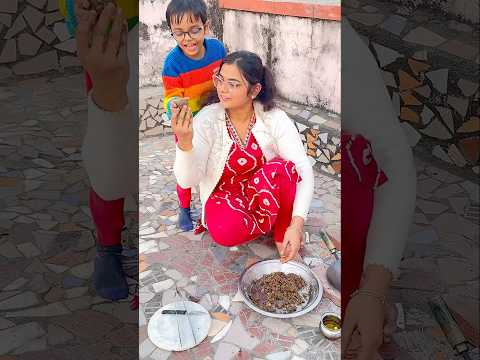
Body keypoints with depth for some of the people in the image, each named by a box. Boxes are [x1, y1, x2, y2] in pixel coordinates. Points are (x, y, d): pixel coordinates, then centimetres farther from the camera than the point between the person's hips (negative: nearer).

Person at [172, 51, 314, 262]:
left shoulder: (275, 119, -16)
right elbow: (187, 181, -21)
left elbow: (303, 170, -21)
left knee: (282, 167, -32)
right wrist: (184, 142, -42)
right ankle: (273, 223, -2)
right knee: (226, 231, -34)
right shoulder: (207, 119, -16)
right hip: (224, 194, 0)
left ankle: (282, 233, -9)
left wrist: (297, 224, -33)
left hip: (265, 193, 1)